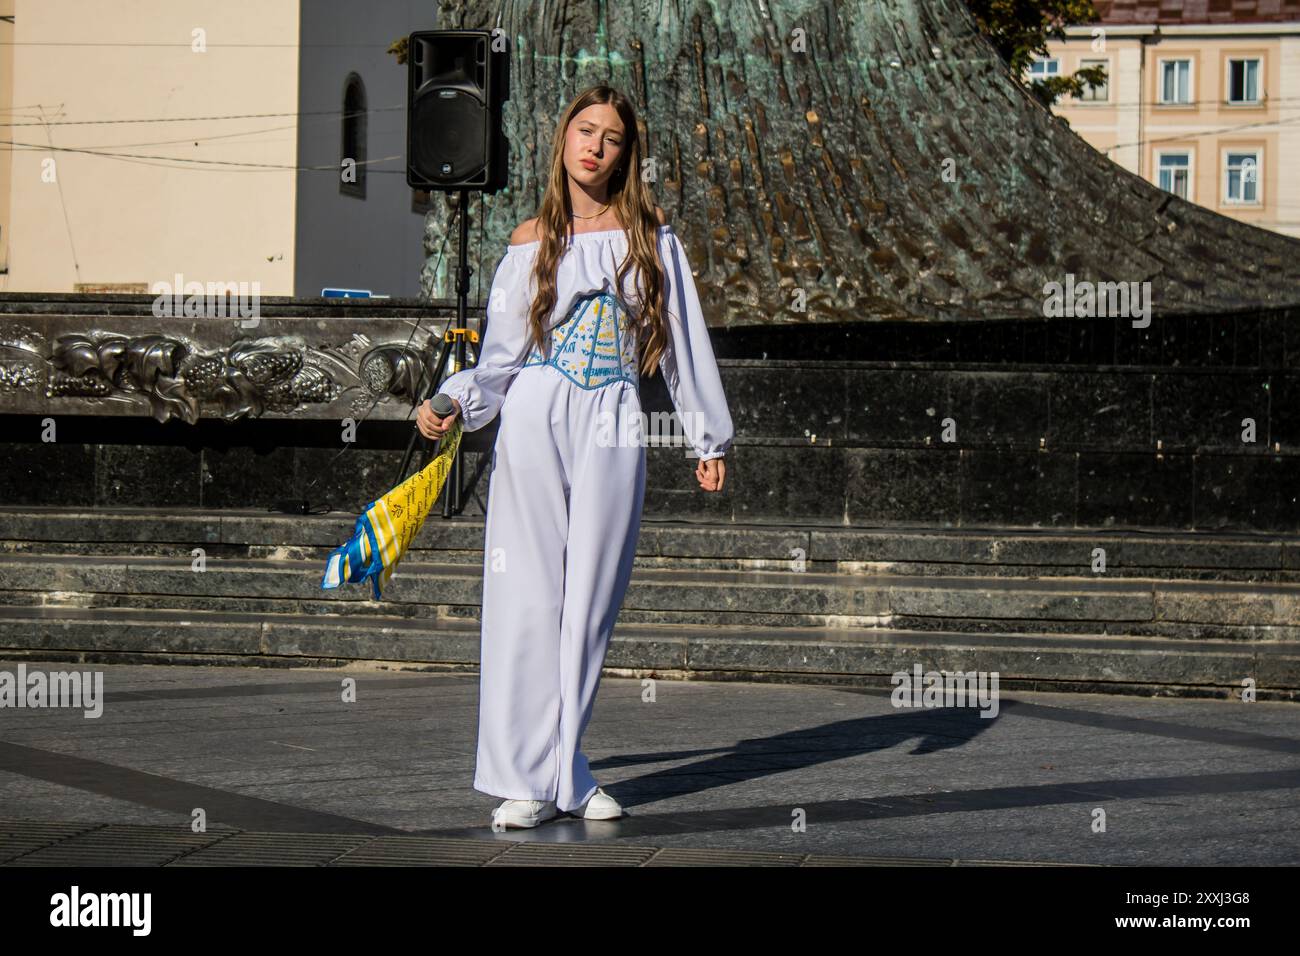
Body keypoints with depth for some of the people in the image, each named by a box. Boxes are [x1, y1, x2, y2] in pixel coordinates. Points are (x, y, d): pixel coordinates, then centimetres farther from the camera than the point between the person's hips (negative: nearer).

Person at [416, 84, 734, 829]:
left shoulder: (651, 235, 8)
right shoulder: (531, 242, 7)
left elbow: (685, 342, 11)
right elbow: (501, 356, 6)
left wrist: (710, 439, 12)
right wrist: (452, 406, -10)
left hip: (613, 431, 1)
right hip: (535, 422, -1)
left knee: (591, 602, 1)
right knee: (530, 599, -4)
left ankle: (566, 772, 10)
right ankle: (528, 780, -1)